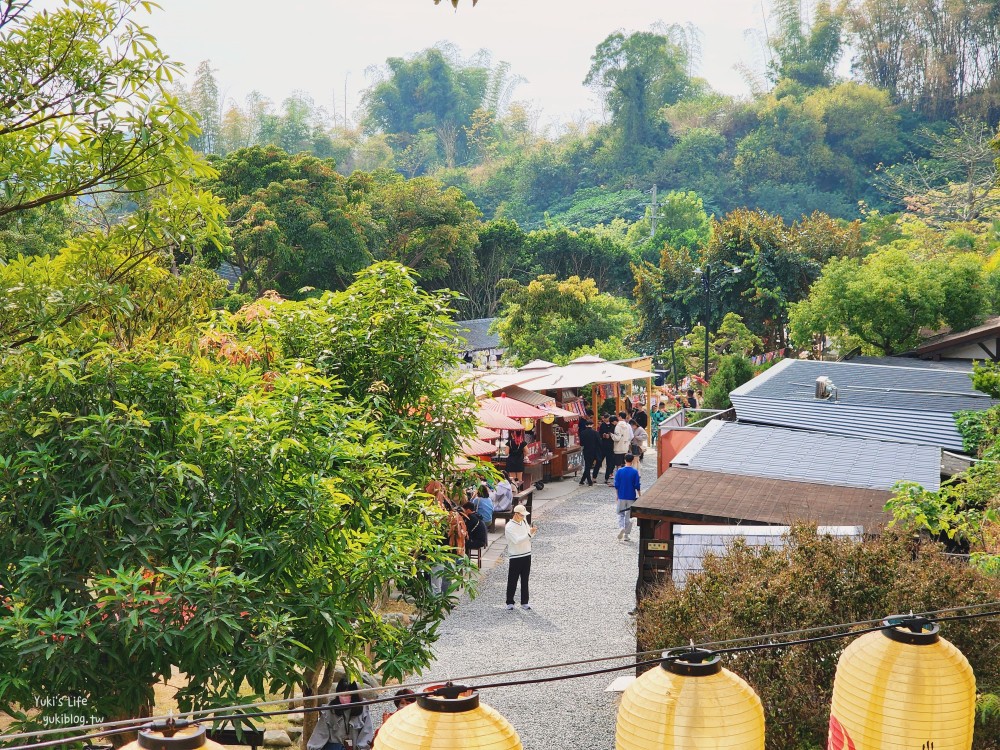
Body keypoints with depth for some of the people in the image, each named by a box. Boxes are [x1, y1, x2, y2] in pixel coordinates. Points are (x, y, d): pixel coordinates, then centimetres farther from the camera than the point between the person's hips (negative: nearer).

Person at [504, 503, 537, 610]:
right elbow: (517, 540, -25)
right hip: (515, 557, -6)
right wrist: (529, 533, -29)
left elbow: (529, 536, 14)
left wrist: (533, 531, -8)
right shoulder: (509, 527, -16)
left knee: (525, 581, 11)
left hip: (527, 555, 6)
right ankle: (510, 602, 14)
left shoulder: (524, 522, 5)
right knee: (512, 581, 4)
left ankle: (524, 602, 18)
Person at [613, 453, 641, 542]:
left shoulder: (619, 471, -4)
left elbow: (616, 485, -2)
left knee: (621, 514, 14)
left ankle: (621, 527, -12)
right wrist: (640, 496, 4)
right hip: (631, 497, -1)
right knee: (629, 516, 8)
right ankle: (626, 535, 9)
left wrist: (617, 495, 12)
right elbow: (637, 486, -7)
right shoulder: (634, 472, -9)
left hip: (621, 497, 1)